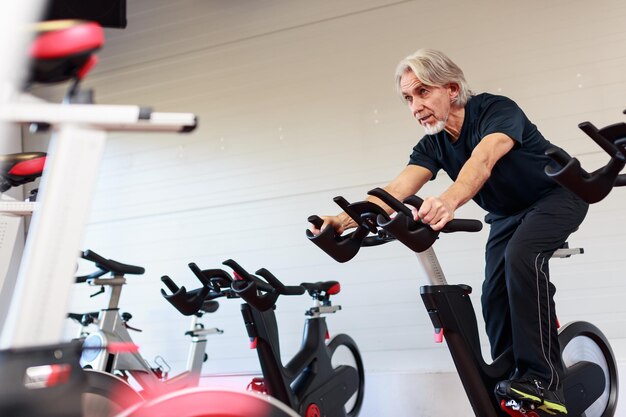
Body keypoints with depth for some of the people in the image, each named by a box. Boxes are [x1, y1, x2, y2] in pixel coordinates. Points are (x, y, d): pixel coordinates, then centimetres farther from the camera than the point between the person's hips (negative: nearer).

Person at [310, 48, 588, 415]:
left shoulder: (496, 109, -29)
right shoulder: (432, 146, -11)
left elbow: (482, 160, -50)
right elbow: (398, 189, -27)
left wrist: (449, 201, -70)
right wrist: (345, 220, -43)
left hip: (558, 195, -7)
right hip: (507, 215, 7)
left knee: (522, 257, -32)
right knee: (495, 298, -6)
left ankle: (543, 381, -28)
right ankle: (507, 378, 11)